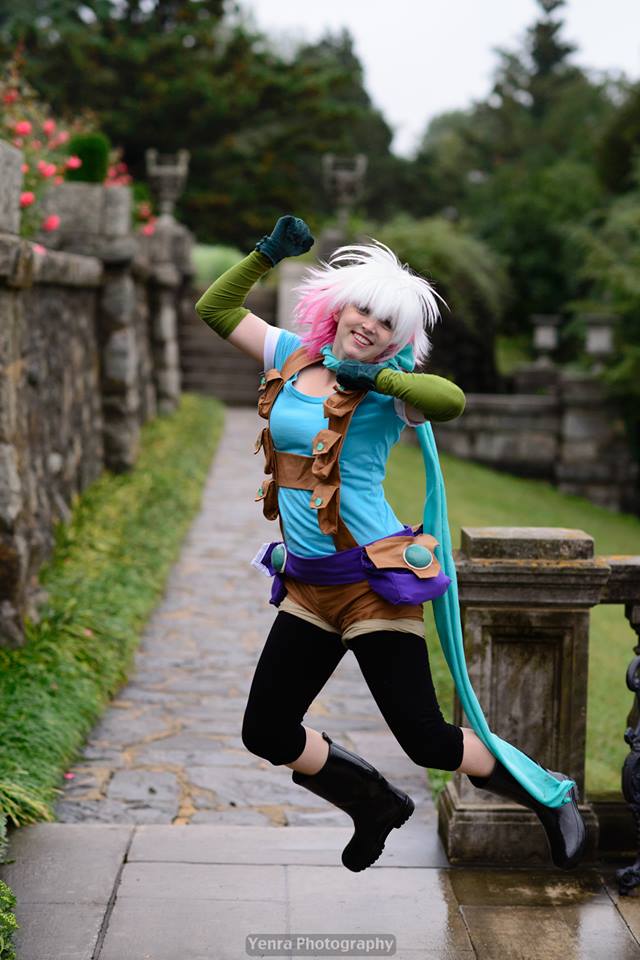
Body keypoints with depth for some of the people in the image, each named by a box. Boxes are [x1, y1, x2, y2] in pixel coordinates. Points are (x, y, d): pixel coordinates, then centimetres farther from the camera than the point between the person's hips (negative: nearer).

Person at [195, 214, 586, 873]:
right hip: (307, 588, 6)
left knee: (425, 739, -5)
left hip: (374, 584, -6)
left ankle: (552, 798, 21)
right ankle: (378, 807, 33)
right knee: (266, 733, 9)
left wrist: (372, 375, -24)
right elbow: (216, 309, 14)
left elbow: (450, 400, -33)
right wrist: (268, 253, 4)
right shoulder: (294, 356, 6)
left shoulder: (387, 389, -10)